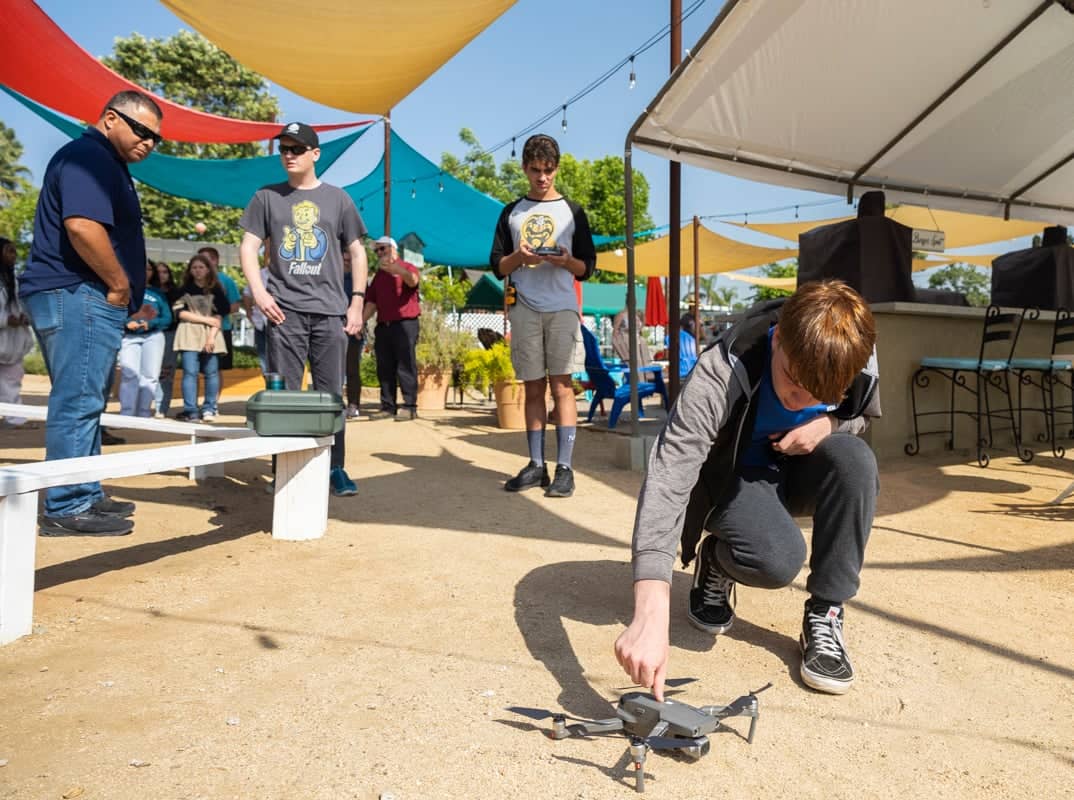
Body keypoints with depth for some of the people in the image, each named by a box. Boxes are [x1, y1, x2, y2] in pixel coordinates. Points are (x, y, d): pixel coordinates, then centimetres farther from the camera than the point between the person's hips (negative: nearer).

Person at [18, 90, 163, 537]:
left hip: (85, 298, 11)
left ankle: (86, 496, 22)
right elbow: (82, 226, -25)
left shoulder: (103, 162, 23)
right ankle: (66, 509, -4)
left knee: (82, 402, 13)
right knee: (77, 402, -9)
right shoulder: (89, 157, -10)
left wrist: (119, 289, 17)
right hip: (78, 296, -11)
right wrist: (120, 285, -16)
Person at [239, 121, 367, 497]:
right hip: (285, 310, 0)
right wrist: (258, 291, -8)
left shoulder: (337, 198, 11)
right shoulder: (267, 197, 11)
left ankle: (335, 467, 7)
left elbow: (357, 252, 11)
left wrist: (357, 301, 2)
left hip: (330, 310, 0)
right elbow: (249, 247, 8)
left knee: (330, 393, 1)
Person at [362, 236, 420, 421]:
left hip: (405, 324, -6)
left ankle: (410, 407, -9)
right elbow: (371, 303, 20)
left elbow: (413, 281, -20)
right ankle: (388, 406, 8)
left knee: (406, 366, -8)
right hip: (383, 326, 7)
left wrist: (396, 269, -39)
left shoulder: (406, 267, 4)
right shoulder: (378, 275, 22)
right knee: (384, 368, 4)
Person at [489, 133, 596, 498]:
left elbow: (587, 267, 8)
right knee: (533, 387, 4)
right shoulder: (512, 213, 14)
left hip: (562, 308, -2)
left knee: (561, 385, -5)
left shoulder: (572, 211, 10)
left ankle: (564, 468, -5)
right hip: (524, 309, 2)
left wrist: (567, 261, -13)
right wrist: (518, 257, -10)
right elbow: (497, 266, 11)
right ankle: (536, 465, 10)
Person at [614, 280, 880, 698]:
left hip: (796, 471, 4)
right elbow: (667, 480, -43)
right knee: (778, 559, -33)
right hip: (731, 477, -4)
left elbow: (861, 416, 5)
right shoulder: (720, 375, -35)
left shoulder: (856, 359, -20)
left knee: (854, 458, -29)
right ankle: (716, 563, 6)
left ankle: (824, 615, -12)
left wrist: (829, 423, -23)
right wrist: (651, 613, -54)